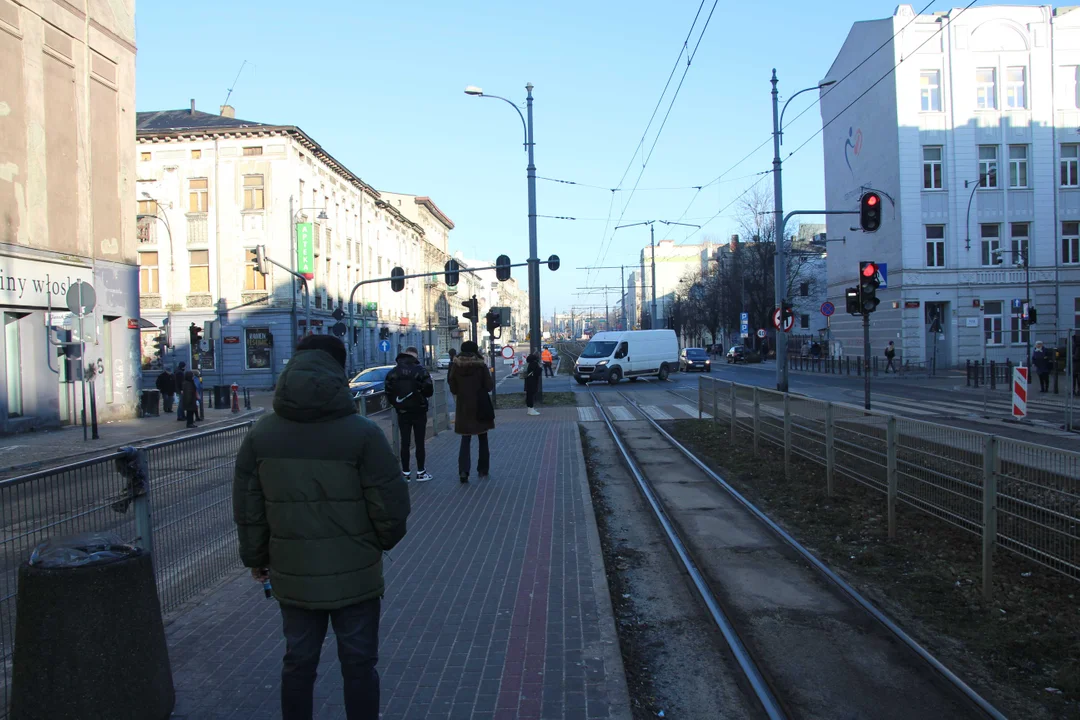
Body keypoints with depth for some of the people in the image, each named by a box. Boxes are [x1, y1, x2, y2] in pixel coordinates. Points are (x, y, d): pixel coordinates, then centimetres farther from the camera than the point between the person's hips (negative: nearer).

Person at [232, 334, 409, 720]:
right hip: (355, 576, -3)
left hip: (292, 577, 4)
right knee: (359, 665, 12)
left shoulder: (261, 435, -2)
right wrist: (384, 540, 6)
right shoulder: (362, 433, -16)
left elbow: (246, 508, 3)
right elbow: (391, 506, -15)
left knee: (298, 663, 19)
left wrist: (256, 558, 17)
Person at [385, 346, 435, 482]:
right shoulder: (420, 370, -11)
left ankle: (405, 473, 11)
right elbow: (429, 391, -13)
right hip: (418, 411, -3)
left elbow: (388, 393, 0)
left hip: (402, 412, 3)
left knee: (405, 442, 8)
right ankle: (421, 472, 8)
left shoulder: (393, 372, 0)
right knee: (419, 442, 4)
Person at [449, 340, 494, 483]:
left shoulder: (456, 367, -5)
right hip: (480, 407, -1)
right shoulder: (481, 366, -11)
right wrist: (488, 373, 9)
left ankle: (463, 471, -11)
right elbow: (489, 386, -7)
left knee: (465, 440, 6)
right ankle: (482, 469, 21)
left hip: (463, 408, 1)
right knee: (482, 439, 15)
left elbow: (453, 389, 1)